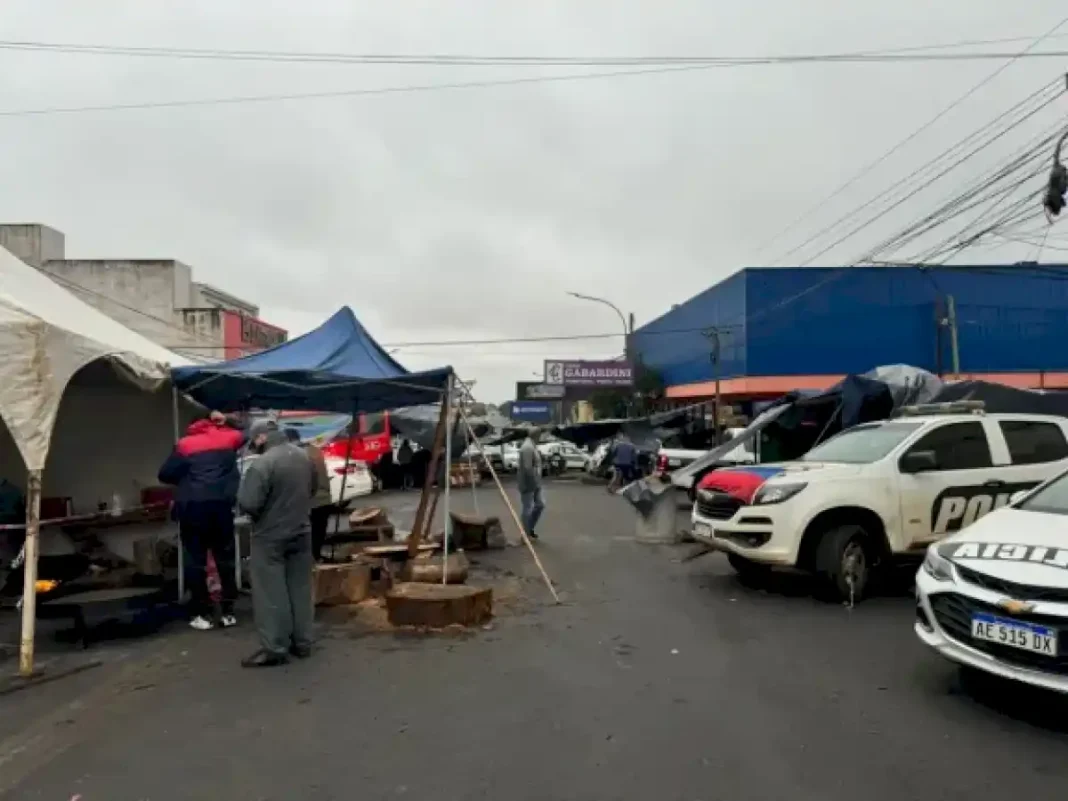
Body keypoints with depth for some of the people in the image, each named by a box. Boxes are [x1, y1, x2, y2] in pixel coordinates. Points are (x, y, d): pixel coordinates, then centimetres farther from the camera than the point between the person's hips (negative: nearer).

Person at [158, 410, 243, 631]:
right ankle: (228, 611, 12)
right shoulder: (228, 437, 11)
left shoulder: (184, 444, 6)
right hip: (222, 505, 2)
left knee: (196, 561, 5)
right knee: (225, 558, 11)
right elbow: (242, 436, 33)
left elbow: (165, 475, 3)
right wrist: (225, 423, 31)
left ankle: (204, 614, 7)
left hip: (192, 507, -2)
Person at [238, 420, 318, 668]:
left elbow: (248, 504, -24)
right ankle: (302, 643, 21)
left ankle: (274, 649, 7)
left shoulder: (263, 463, -23)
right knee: (300, 589, 13)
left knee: (271, 594, 2)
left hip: (270, 538, -7)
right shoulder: (303, 456, 2)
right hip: (301, 533, 7)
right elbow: (313, 488, 16)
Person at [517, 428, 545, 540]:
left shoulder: (532, 446, 13)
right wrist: (534, 481, -22)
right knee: (528, 508, -1)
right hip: (528, 484, -10)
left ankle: (530, 529, 25)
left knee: (540, 504, 14)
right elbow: (527, 468, -26)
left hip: (534, 483, 10)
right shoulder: (528, 447, -20)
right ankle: (526, 534, 9)